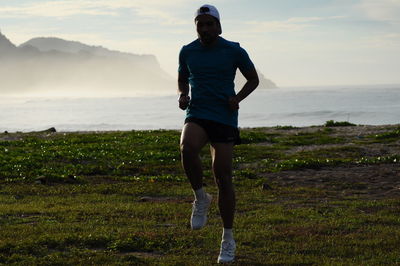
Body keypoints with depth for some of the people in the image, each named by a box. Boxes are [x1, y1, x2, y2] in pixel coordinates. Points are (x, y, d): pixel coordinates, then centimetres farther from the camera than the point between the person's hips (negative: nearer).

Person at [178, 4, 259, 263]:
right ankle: (201, 198, -6)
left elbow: (253, 79, 10)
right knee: (187, 148, -33)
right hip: (197, 115, 1)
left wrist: (238, 98, -8)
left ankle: (228, 240, 11)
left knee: (223, 176, -3)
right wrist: (183, 95, 1)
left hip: (225, 118, -1)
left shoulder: (234, 51, -1)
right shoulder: (187, 52, 7)